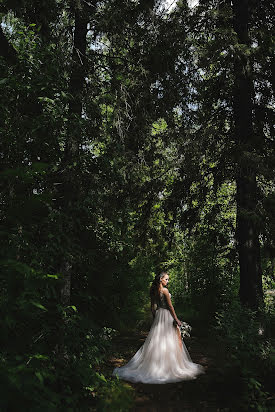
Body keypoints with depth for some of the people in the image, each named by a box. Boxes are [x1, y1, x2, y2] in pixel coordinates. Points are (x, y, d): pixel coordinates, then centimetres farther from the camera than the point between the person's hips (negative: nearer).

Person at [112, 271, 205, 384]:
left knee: (156, 340, 13)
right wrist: (176, 319, -8)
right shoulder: (164, 290, -15)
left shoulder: (154, 290, 7)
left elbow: (153, 306, 12)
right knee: (169, 340, 1)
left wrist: (154, 318, 20)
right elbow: (170, 306, -14)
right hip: (166, 315, -7)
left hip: (158, 314, 7)